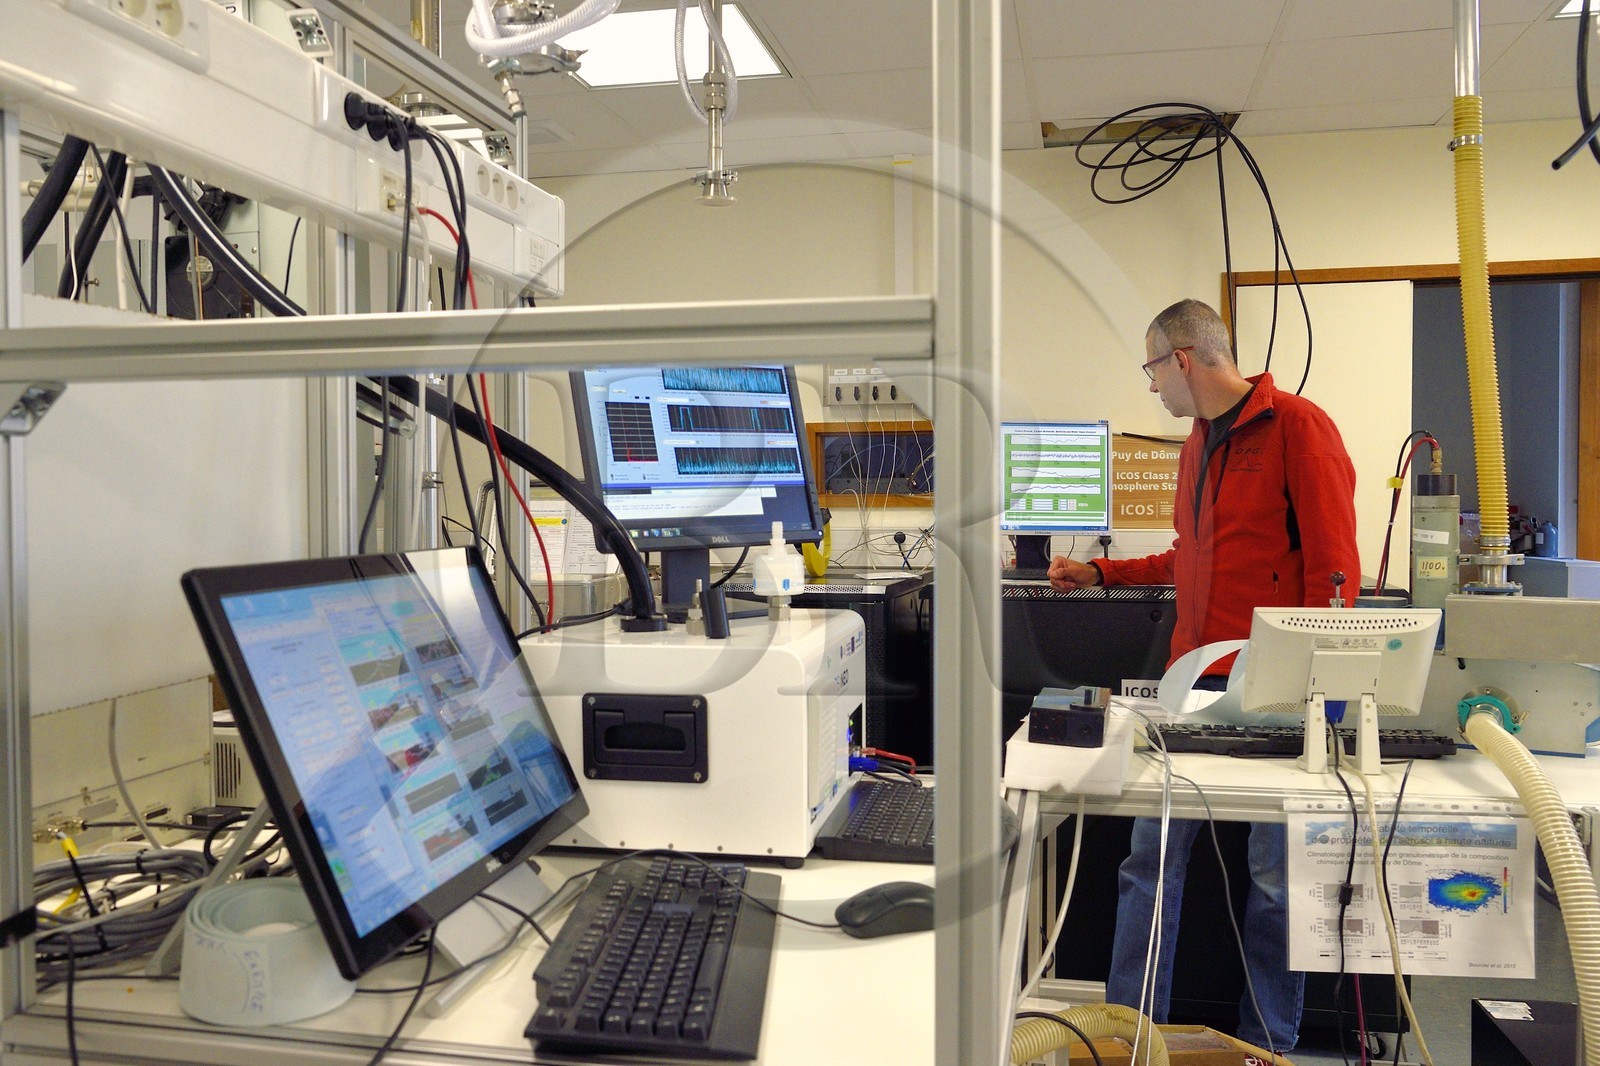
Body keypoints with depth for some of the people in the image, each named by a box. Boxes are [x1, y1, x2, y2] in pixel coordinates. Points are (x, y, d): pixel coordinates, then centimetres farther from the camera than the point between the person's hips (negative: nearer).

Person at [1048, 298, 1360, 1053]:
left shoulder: (1297, 427, -6)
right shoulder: (1198, 444, 18)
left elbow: (1333, 563, -11)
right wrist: (1100, 574, 26)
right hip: (1194, 681, 7)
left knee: (1274, 873, 5)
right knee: (1151, 856, 5)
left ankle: (1268, 1044, 21)